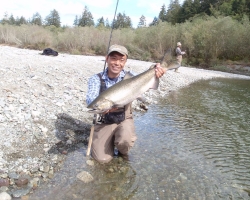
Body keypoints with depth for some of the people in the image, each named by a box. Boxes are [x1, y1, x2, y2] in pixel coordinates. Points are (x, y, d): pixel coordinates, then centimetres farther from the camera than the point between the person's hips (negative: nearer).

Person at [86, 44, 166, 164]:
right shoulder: (96, 79, -12)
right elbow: (90, 99, -28)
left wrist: (155, 73, -53)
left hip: (124, 120, 0)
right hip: (104, 122, 0)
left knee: (125, 140, -31)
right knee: (102, 159, -11)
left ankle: (123, 152, 8)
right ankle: (110, 140, 24)